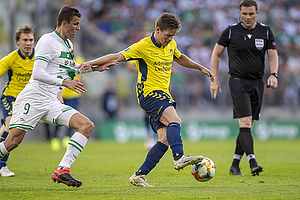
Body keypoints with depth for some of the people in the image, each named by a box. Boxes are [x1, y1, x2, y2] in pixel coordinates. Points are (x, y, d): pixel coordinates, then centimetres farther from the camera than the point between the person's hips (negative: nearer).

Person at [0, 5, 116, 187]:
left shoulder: (68, 44, 17)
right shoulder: (47, 41, -9)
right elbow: (38, 73, -18)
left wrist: (93, 68, 29)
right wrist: (64, 82, -24)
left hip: (52, 103, 8)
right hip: (33, 99, -8)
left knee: (87, 125, -10)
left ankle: (62, 170, -18)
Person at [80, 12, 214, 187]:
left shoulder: (171, 45, 12)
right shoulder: (143, 46, -10)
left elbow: (179, 58, 34)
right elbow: (118, 57, -12)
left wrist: (200, 68, 35)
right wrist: (93, 63, -22)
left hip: (163, 95, 8)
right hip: (148, 93, -8)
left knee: (165, 139, -3)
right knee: (174, 120, -31)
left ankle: (139, 176, 0)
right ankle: (179, 158, -46)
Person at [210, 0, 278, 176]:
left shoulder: (266, 31, 5)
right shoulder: (231, 31, -2)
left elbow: (273, 55, 6)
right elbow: (216, 54, 5)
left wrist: (273, 74, -13)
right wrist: (215, 80, 0)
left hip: (257, 82, 4)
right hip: (238, 81, -4)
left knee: (248, 127, 6)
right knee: (245, 123, -17)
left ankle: (235, 165, 16)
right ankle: (253, 163, -25)